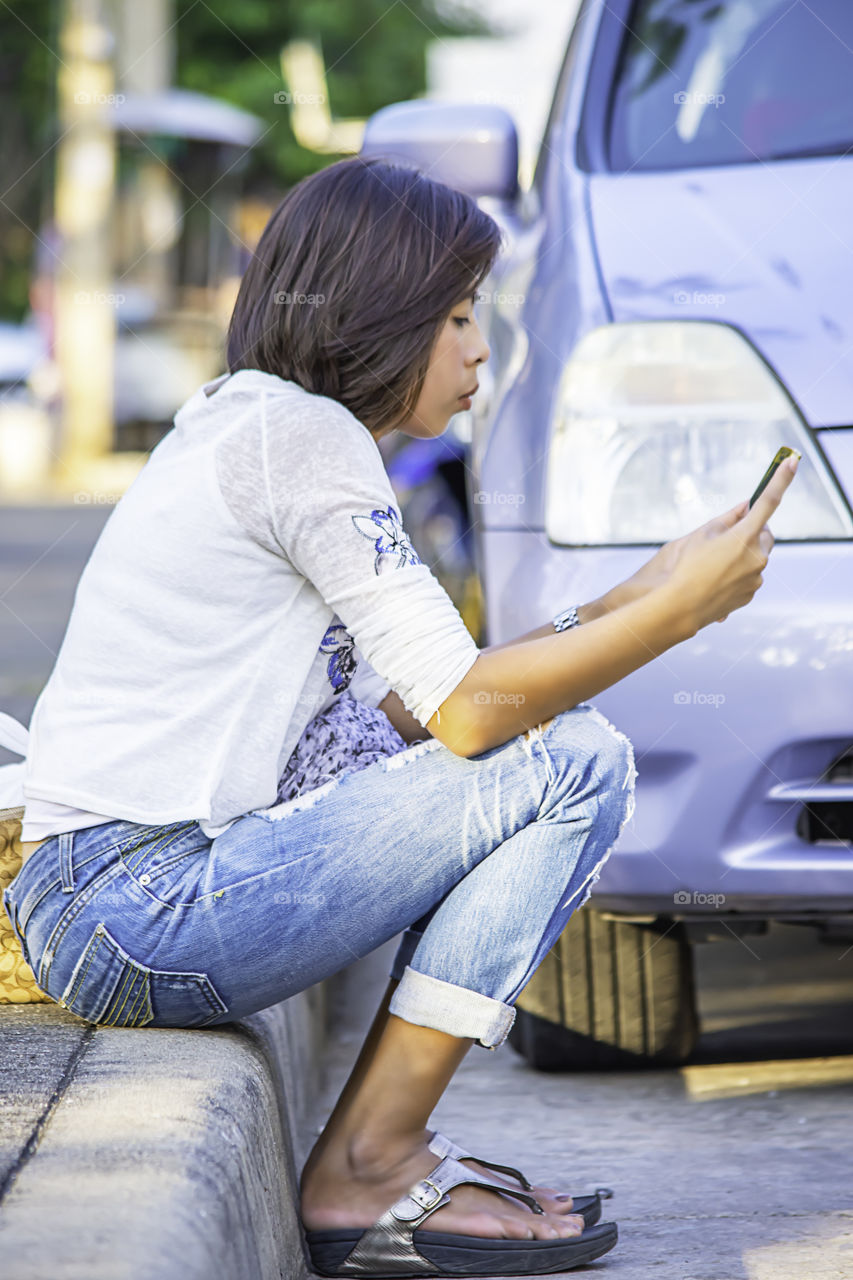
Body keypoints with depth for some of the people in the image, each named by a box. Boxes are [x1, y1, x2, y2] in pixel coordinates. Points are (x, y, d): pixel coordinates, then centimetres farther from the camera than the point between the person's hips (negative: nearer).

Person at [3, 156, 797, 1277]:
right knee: (572, 765, -10)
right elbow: (467, 710, -15)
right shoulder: (297, 431, -11)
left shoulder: (239, 423, 19)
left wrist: (631, 601, 13)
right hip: (142, 916, -10)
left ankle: (382, 1148, 10)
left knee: (550, 727, 18)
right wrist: (681, 608, -5)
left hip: (101, 900, 10)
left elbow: (407, 709, 16)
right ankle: (369, 1176, -6)